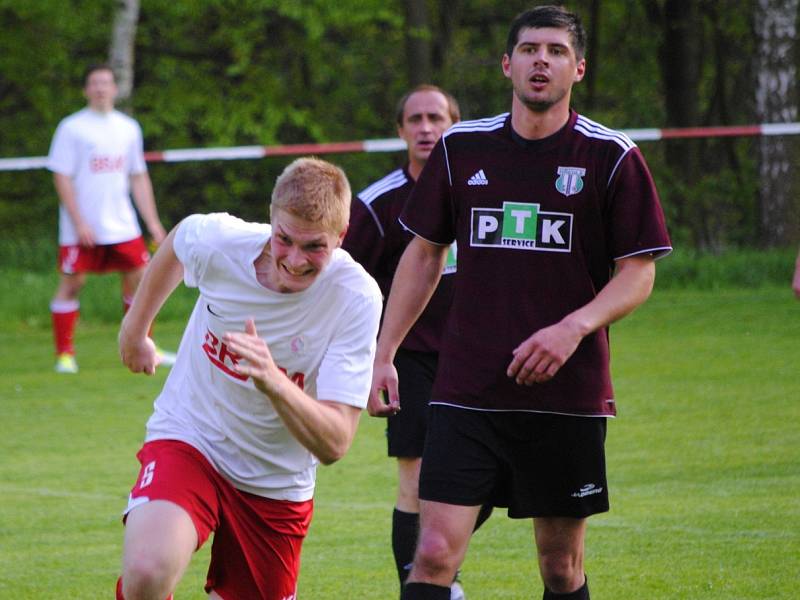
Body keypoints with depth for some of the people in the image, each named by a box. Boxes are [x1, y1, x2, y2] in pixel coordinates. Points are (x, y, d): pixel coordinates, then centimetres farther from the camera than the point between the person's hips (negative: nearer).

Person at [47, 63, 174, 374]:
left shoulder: (129, 128, 11)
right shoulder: (72, 128, -4)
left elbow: (138, 178, 16)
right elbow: (62, 178, -7)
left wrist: (153, 222, 10)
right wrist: (79, 222, -14)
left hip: (121, 226, 4)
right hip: (81, 230, -4)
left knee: (139, 279, 2)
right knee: (70, 284, -4)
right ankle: (64, 354, 4)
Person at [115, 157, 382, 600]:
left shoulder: (356, 298, -23)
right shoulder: (220, 241, -18)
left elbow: (334, 444, -28)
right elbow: (180, 239, 11)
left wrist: (272, 381, -45)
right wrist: (135, 326, 21)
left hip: (276, 487, 1)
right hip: (188, 443, -1)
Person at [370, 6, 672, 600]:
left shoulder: (613, 157, -1)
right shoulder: (460, 148, 7)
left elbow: (638, 273, -1)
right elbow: (424, 255, 16)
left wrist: (573, 329, -18)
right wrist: (384, 355, 12)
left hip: (569, 395, -1)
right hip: (466, 392, 1)